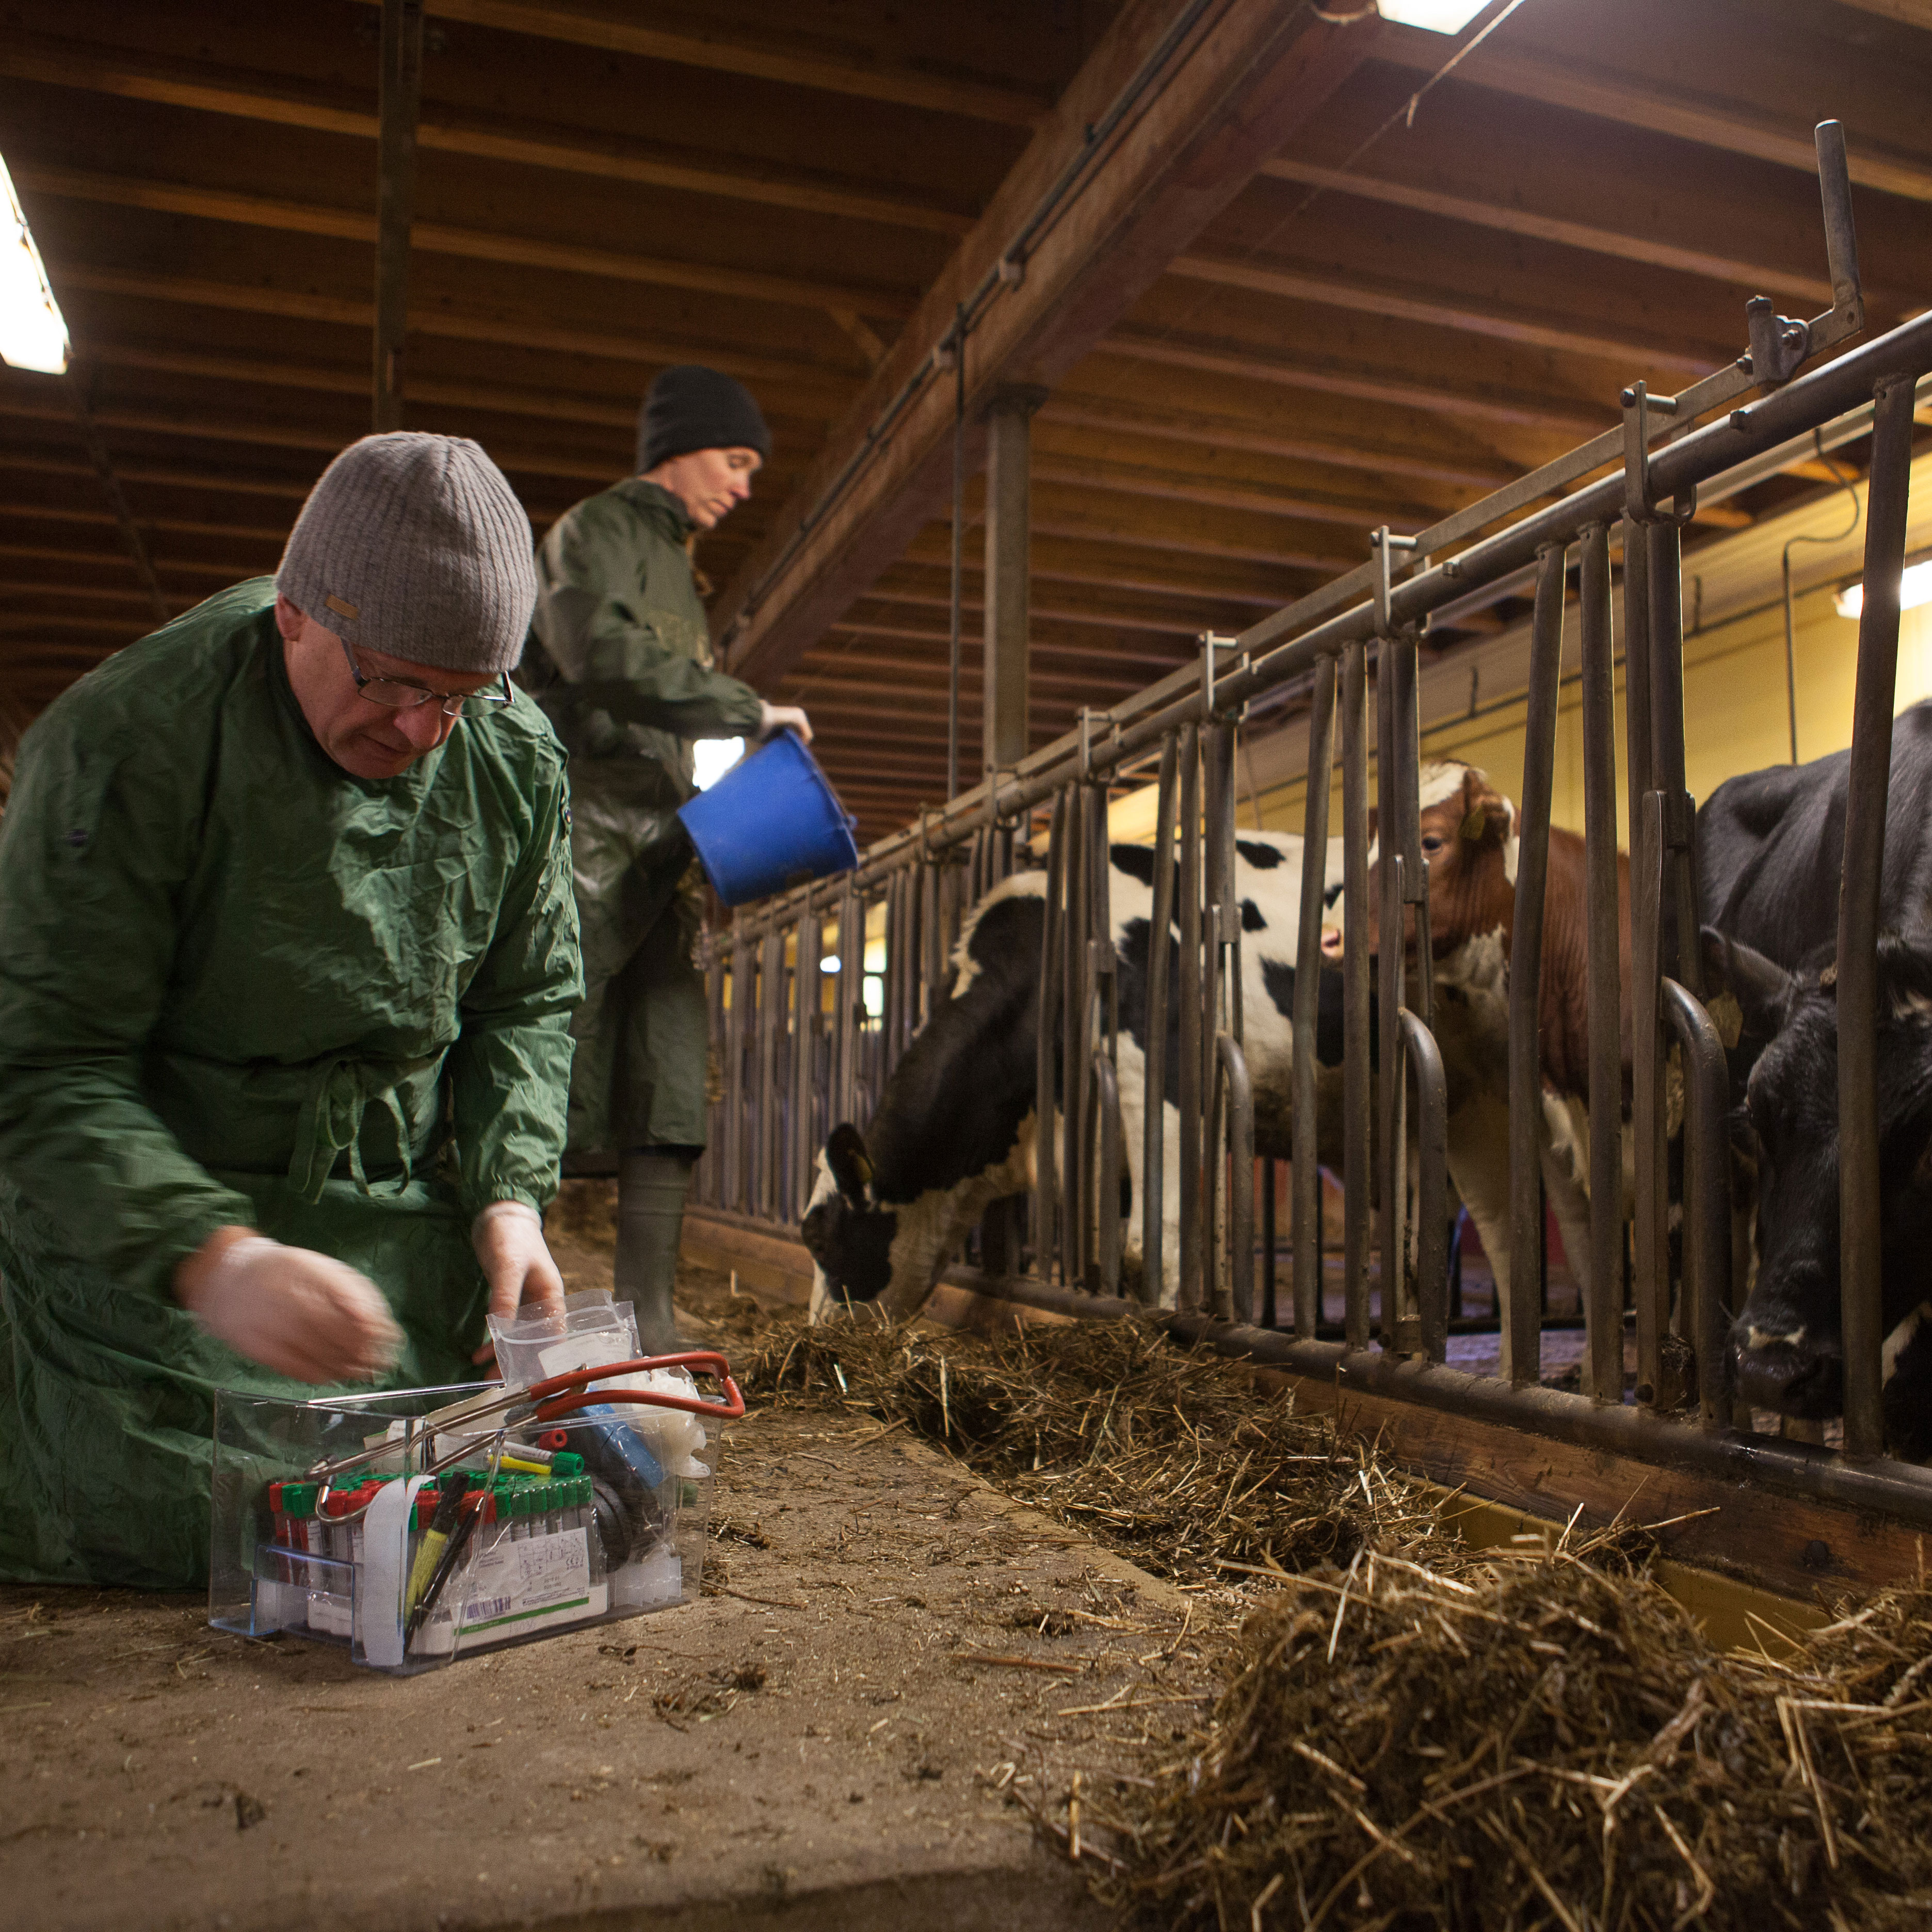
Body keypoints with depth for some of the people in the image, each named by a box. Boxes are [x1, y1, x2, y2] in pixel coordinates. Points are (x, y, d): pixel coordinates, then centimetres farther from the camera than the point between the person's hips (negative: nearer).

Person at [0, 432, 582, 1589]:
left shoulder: (516, 761, -5)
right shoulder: (129, 744, -21)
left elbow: (526, 1003, 6)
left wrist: (510, 1192, -11)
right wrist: (211, 1256, -38)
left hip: (395, 1210, 5)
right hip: (148, 1219, -4)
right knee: (186, 1536, -14)